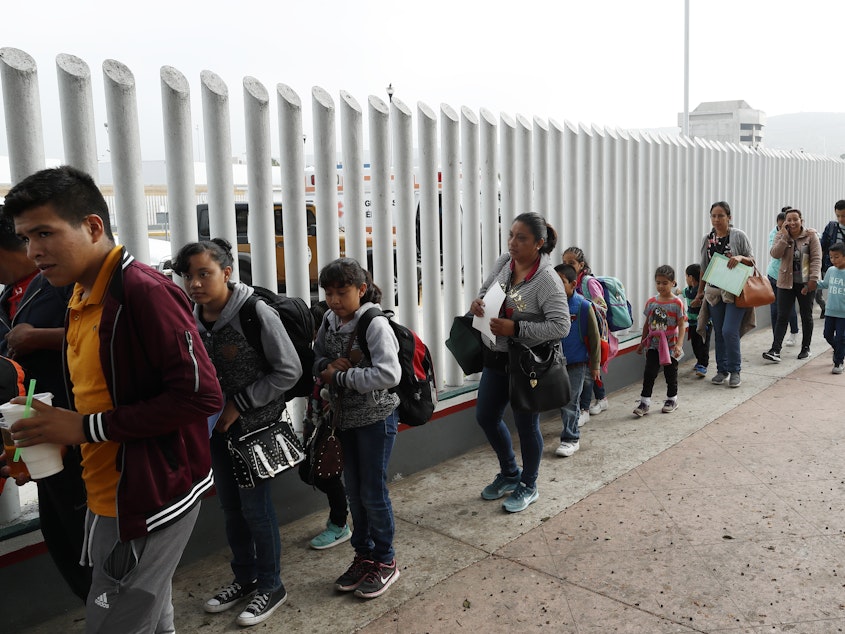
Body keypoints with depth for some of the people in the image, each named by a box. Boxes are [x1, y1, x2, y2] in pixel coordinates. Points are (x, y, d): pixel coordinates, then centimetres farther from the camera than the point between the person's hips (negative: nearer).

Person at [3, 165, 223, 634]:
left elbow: (201, 394, -24)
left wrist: (88, 428, -20)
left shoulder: (144, 292, -18)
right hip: (107, 500, 9)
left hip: (150, 501, -9)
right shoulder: (80, 300, 11)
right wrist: (51, 430, 1)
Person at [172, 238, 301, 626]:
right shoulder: (190, 318, -2)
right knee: (230, 507, 17)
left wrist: (239, 404, -17)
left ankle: (270, 586, 24)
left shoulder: (256, 312, -20)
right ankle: (245, 578, 37)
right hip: (217, 426, 6)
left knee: (256, 508, 4)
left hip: (255, 426, -6)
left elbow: (289, 371, -17)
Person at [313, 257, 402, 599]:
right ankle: (364, 555, 32)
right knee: (353, 490, 16)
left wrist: (339, 377, -23)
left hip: (375, 419, -7)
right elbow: (317, 360, 12)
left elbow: (388, 374, -29)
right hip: (345, 418, 7)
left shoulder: (375, 325, -19)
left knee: (373, 492, 3)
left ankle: (385, 561, 22)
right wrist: (330, 365, -12)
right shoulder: (328, 322, 3)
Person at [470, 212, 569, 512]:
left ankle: (528, 487, 31)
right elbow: (486, 290, 16)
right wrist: (478, 302, -8)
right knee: (486, 416, 16)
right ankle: (509, 474, 39)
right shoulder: (503, 262, -1)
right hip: (496, 356, 7)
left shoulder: (547, 279, -20)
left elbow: (561, 326, -24)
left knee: (525, 423, 8)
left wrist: (516, 329, -28)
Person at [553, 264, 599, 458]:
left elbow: (594, 337, -7)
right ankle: (572, 431, 34)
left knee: (570, 401, -1)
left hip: (577, 362, -4)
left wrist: (595, 365, -4)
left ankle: (570, 439, 9)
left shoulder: (583, 306, -14)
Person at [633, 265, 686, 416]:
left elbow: (682, 325, -11)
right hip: (653, 344, 3)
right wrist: (642, 343, 14)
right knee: (649, 372, -4)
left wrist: (679, 344, -20)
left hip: (670, 345, -2)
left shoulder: (677, 303, -9)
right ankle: (645, 401, -1)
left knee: (670, 373, 11)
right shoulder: (651, 302, 2)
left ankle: (671, 399, 29)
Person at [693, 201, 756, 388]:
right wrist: (700, 293, 15)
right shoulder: (707, 239, 8)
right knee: (719, 333, 8)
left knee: (729, 331, -11)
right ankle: (722, 370, 21)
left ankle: (735, 370, 5)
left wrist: (740, 258, -21)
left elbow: (752, 260, 0)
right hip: (714, 292, 4)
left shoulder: (739, 236, -4)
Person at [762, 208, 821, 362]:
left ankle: (805, 348, 25)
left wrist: (813, 279, -16)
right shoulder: (781, 236, 2)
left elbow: (816, 258, -7)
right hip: (786, 282, 1)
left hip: (805, 283, -1)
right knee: (782, 317, -5)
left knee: (806, 316, 11)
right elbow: (775, 254, -13)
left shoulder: (811, 235, -3)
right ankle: (775, 350, -11)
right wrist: (785, 235, -19)